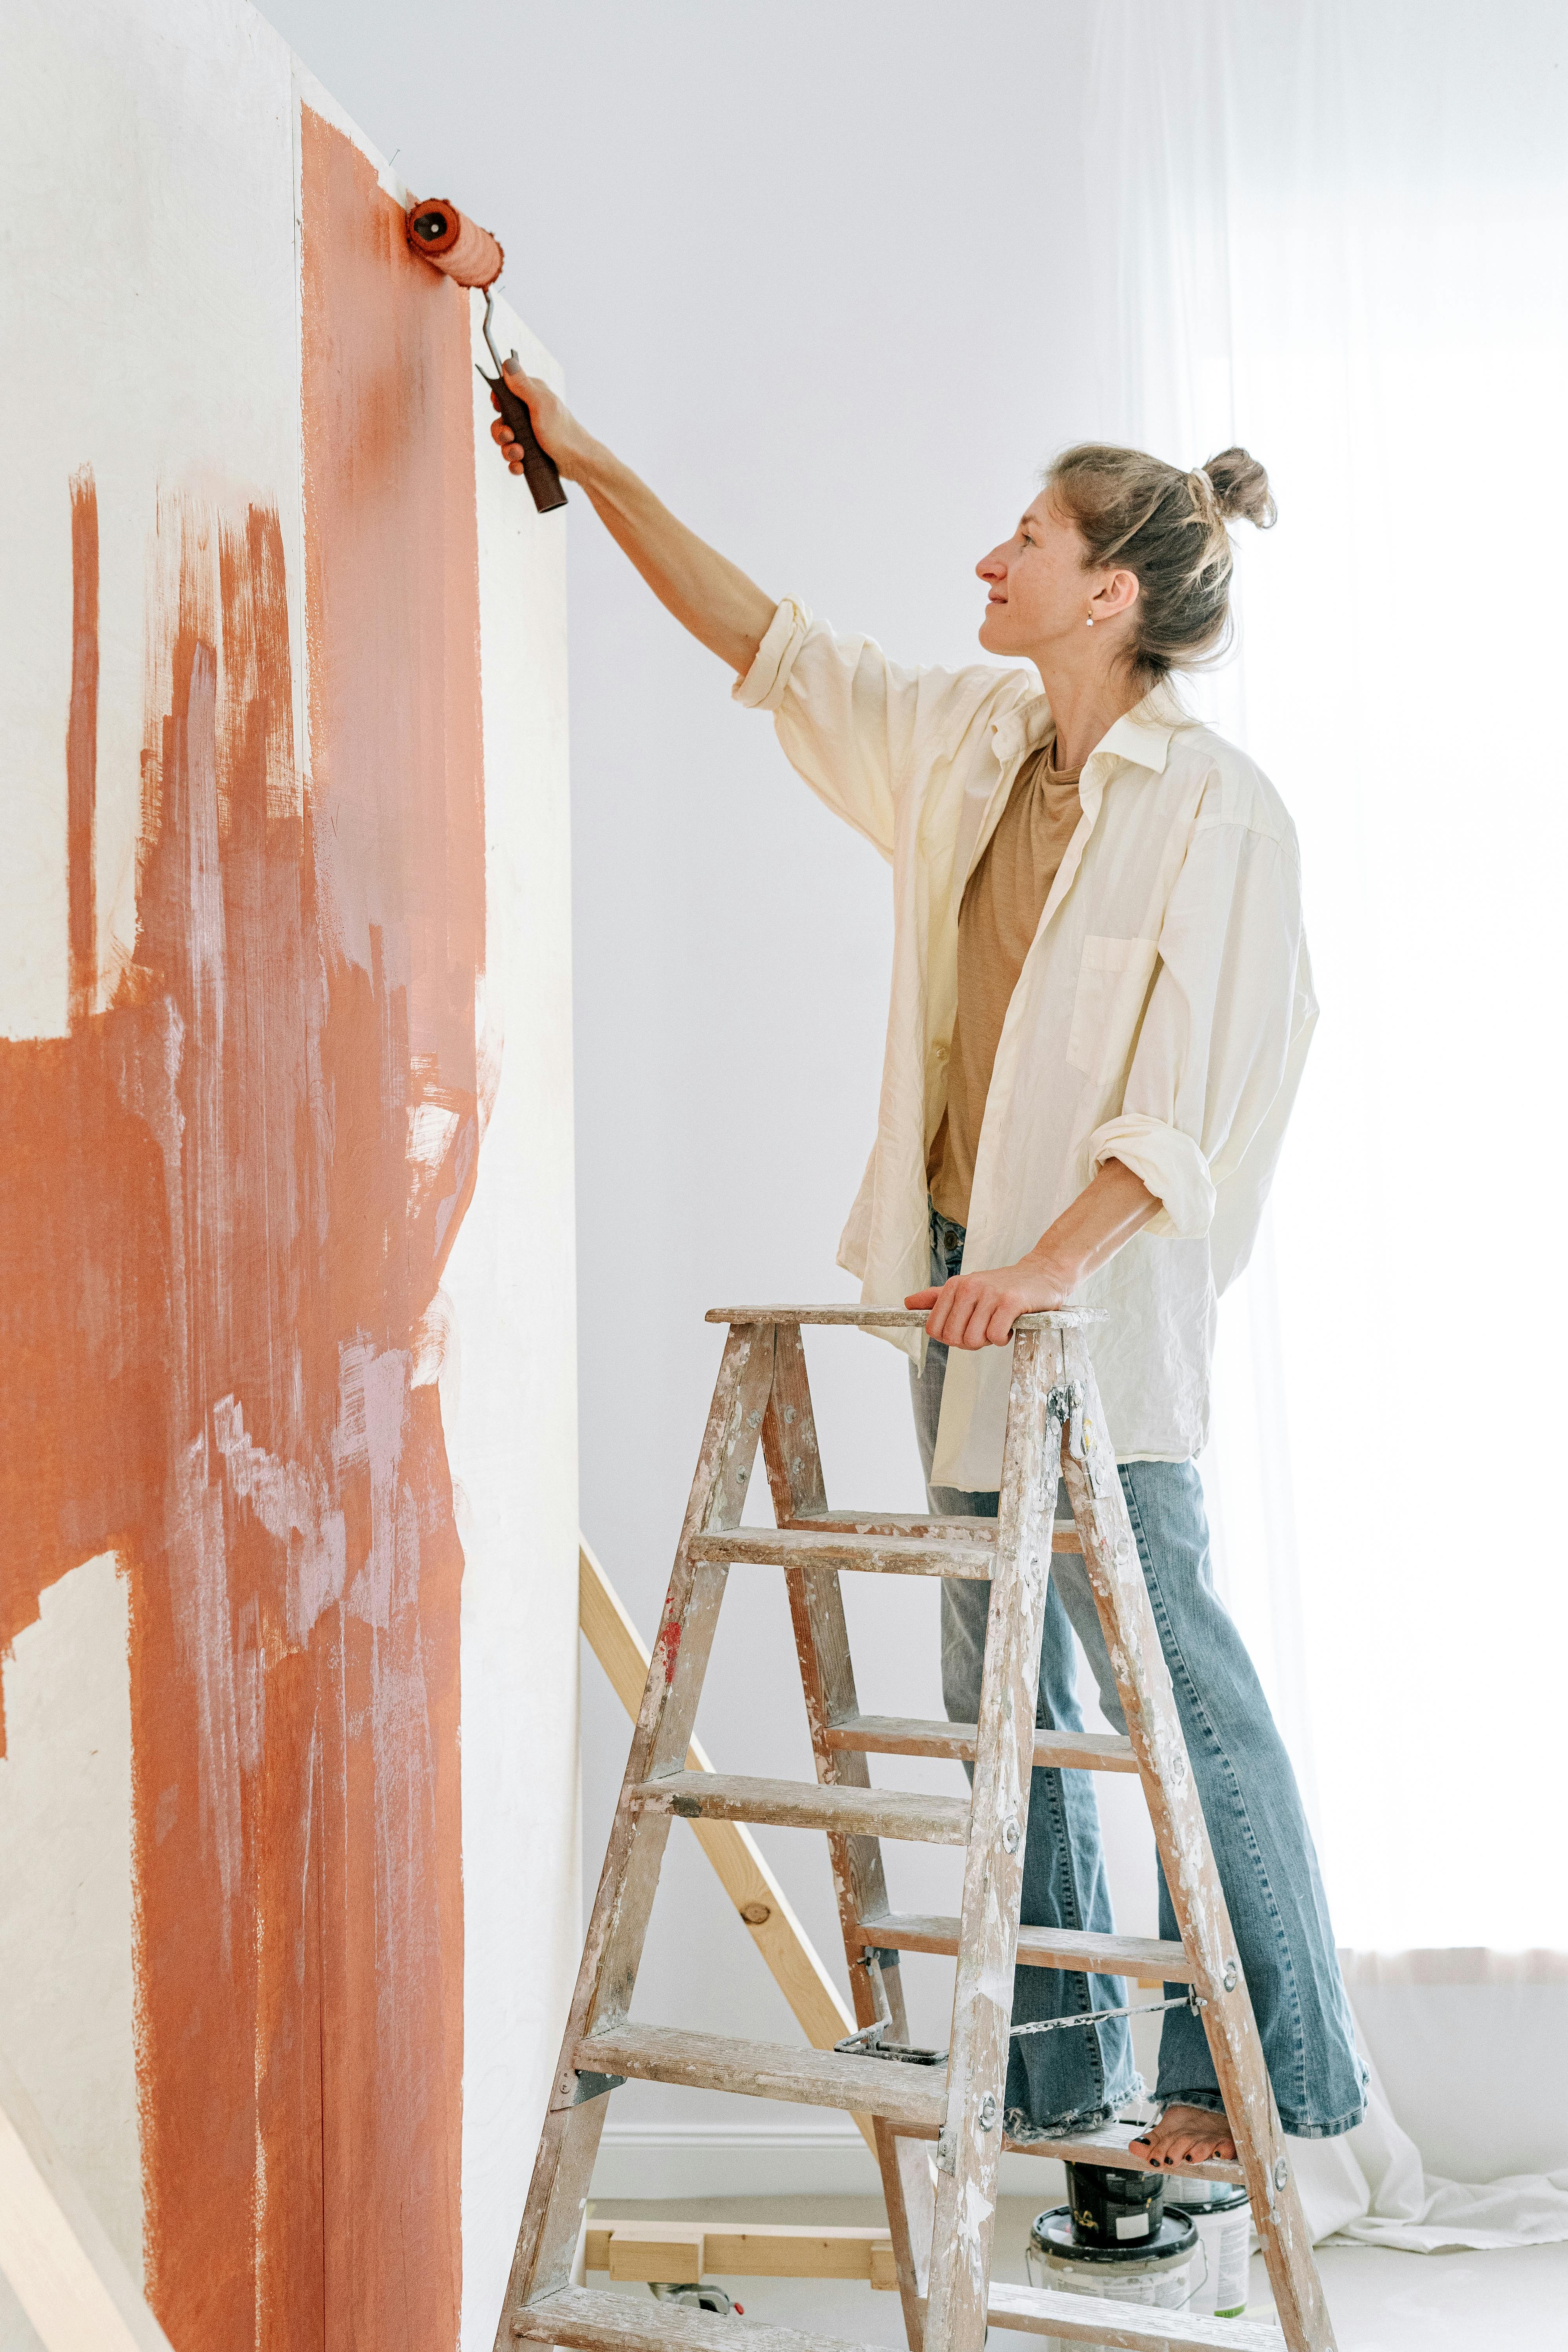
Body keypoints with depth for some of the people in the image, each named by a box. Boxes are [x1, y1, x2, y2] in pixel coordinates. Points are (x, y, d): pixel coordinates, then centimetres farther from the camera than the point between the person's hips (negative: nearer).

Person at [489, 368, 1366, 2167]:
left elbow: (1197, 1104, -16)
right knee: (1004, 1685, 12)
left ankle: (1257, 2070, 10)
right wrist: (589, 462, 15)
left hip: (1103, 1298, -8)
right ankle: (1055, 2069, 23)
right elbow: (762, 639, 17)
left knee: (1174, 1680, -4)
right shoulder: (967, 741, 9)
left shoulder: (1218, 808, -11)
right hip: (965, 1278, 8)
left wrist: (1050, 1265, -25)